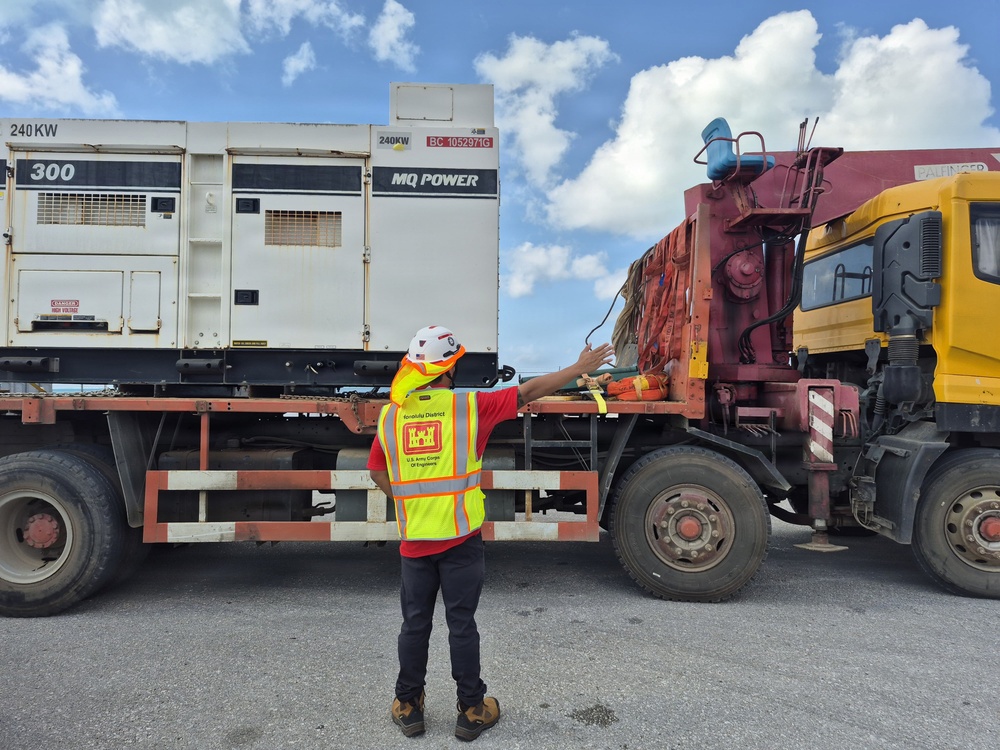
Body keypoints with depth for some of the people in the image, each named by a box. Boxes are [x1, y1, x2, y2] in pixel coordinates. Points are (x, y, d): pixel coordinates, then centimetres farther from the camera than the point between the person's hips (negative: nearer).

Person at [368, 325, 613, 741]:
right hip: (460, 538, -3)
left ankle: (408, 707, 29)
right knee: (462, 624, 9)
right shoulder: (469, 405, -11)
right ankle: (472, 711, 22)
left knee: (415, 624, 16)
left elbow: (377, 473, 8)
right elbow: (528, 391, -5)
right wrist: (580, 368, 4)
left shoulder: (390, 414, -1)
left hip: (413, 540, 3)